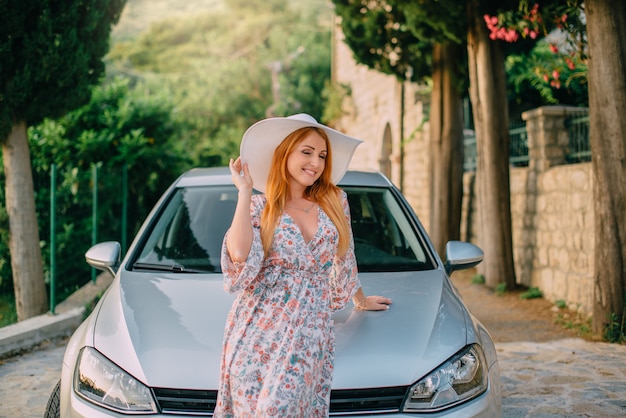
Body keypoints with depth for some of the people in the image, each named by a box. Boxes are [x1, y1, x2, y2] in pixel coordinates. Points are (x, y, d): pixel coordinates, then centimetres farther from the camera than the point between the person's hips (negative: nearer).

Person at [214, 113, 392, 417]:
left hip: (308, 334, 1)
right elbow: (240, 255, -18)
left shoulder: (334, 202, 9)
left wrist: (361, 301, 37)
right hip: (256, 332, -1)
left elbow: (345, 259, 24)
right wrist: (245, 191, -10)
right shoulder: (259, 207, 2)